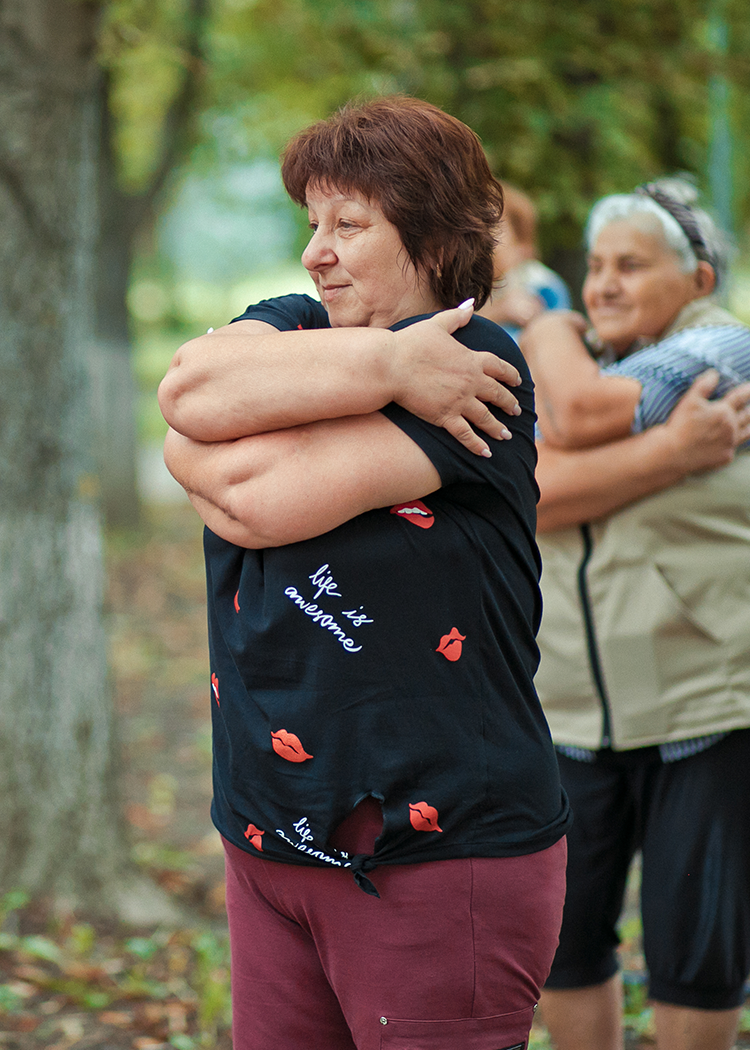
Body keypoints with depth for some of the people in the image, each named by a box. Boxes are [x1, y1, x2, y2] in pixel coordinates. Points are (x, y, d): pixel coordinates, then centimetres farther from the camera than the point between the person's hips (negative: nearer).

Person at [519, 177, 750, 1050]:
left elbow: (585, 412, -19)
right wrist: (671, 452, -19)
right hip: (572, 717, 5)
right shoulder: (565, 365, 11)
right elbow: (533, 498, -10)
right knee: (561, 942, 9)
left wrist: (548, 337, 1)